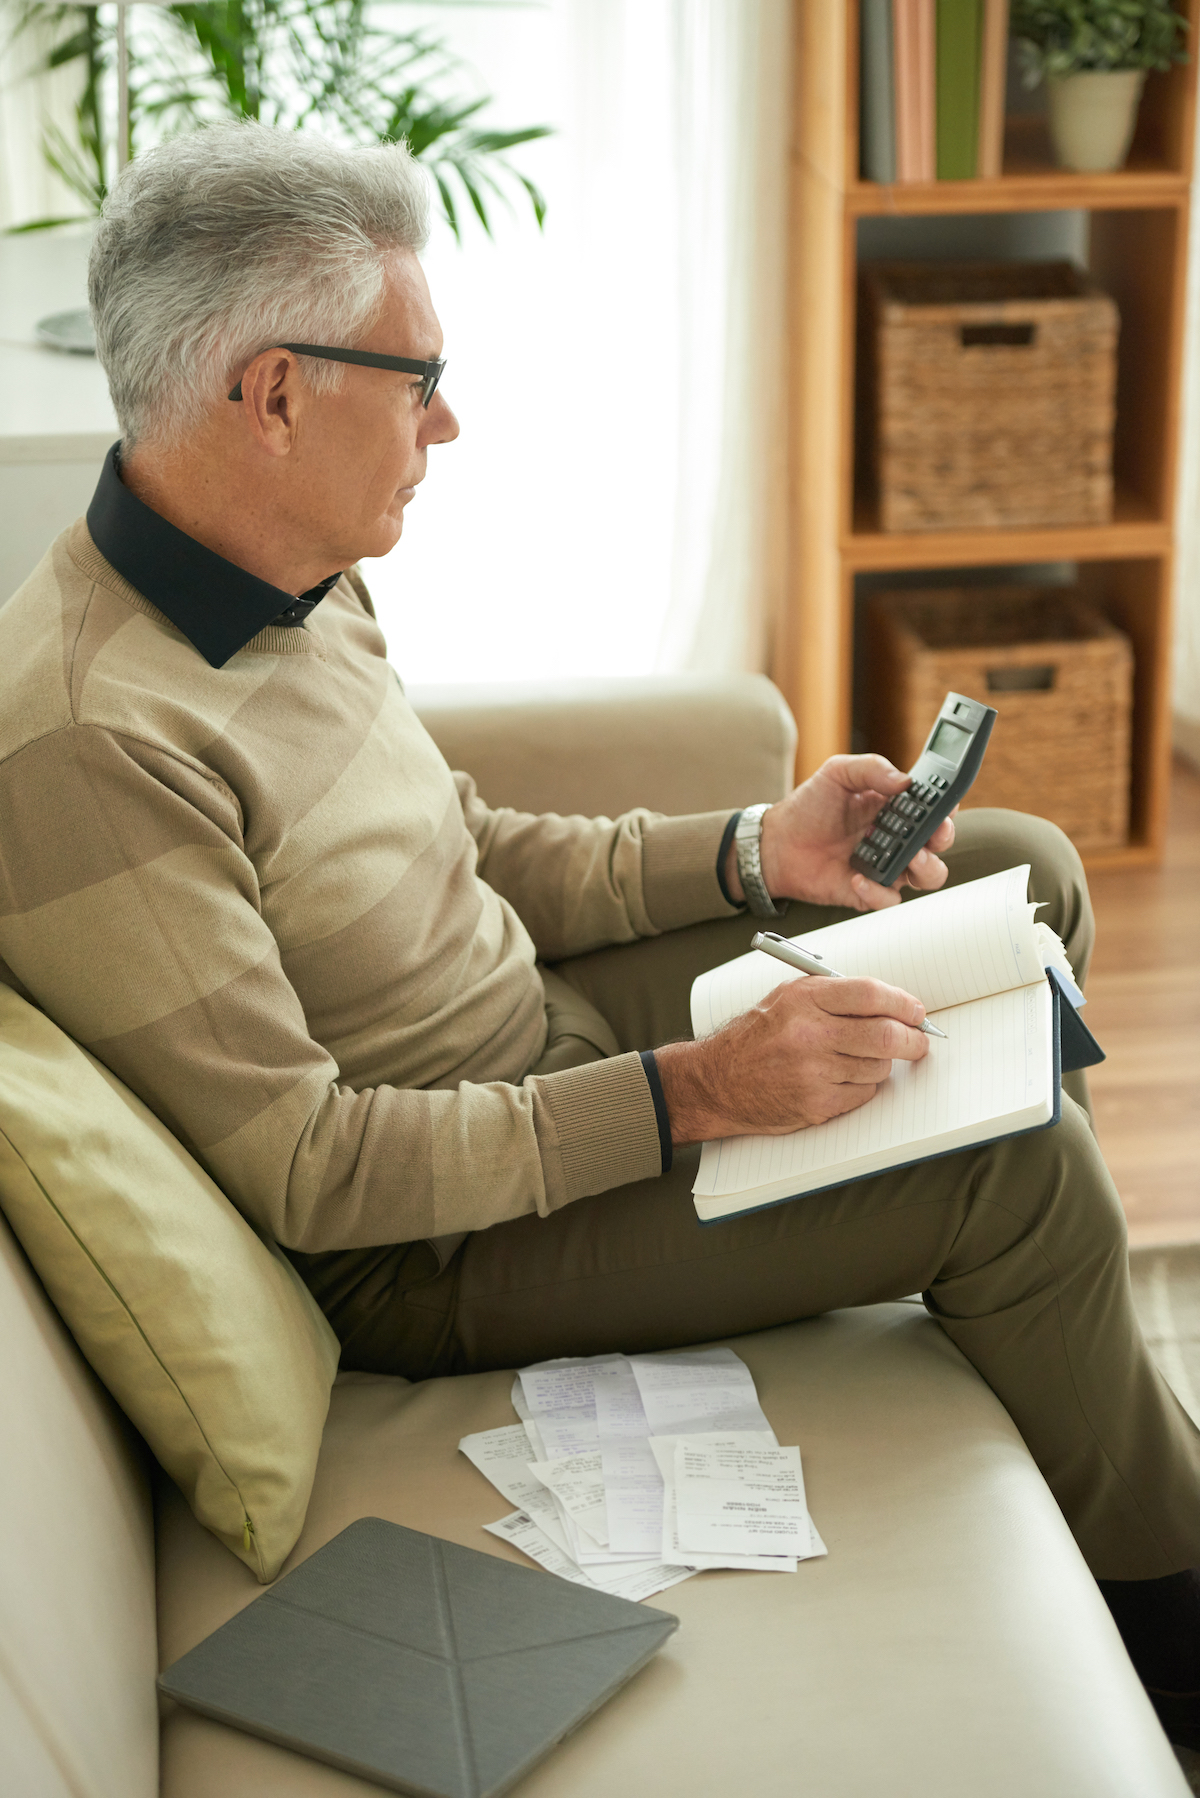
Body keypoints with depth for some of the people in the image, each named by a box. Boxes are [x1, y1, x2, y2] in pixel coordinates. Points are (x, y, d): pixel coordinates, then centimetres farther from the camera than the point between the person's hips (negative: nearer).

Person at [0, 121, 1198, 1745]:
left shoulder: (290, 581, 0)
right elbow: (299, 1170, -28)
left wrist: (752, 852, -1)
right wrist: (696, 1093, -30)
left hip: (537, 1028, 9)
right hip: (419, 1246, -9)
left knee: (1021, 871, 8)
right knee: (1026, 1167, -19)